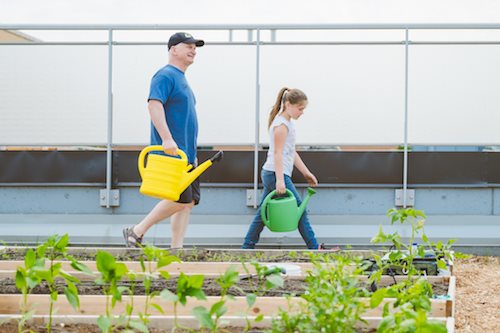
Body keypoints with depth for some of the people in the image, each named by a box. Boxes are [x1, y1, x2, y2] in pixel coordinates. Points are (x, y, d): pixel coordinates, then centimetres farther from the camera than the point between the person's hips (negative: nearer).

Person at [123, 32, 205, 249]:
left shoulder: (181, 79, 22)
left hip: (185, 153, 10)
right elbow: (154, 104, -23)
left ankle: (176, 249, 4)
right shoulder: (165, 76, -8)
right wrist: (167, 139, -31)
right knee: (180, 200, -13)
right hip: (171, 152, -10)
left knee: (189, 202, 4)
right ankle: (137, 232, -1)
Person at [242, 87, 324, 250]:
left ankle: (247, 247, 11)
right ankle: (314, 248, 0)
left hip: (269, 175, 10)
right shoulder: (281, 125, -13)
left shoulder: (288, 123, 17)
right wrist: (280, 180, -25)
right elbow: (278, 153, -20)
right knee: (300, 209, -4)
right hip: (276, 174, -10)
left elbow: (292, 152, 21)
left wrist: (306, 173, 20)